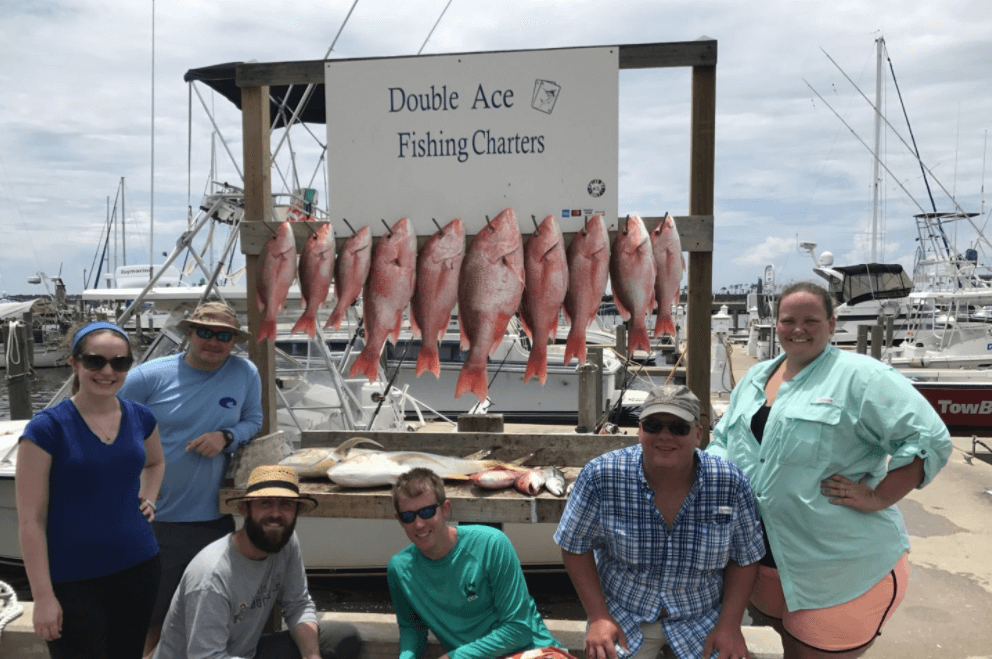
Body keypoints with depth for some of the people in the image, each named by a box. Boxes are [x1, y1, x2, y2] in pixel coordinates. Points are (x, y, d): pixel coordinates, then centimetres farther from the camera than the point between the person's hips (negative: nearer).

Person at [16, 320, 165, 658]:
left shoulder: (140, 417, 2)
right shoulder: (47, 427, -12)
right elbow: (31, 520, -11)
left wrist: (148, 499, 5)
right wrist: (43, 596, -12)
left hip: (138, 566, 5)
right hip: (73, 580, -4)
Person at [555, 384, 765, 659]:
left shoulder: (731, 484, -17)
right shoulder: (600, 476, -20)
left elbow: (745, 557, -4)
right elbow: (576, 546, -9)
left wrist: (730, 624, -10)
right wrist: (598, 616, -13)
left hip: (702, 621, 1)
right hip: (623, 616, -1)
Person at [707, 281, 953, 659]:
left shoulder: (859, 376, -11)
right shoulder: (756, 377, 11)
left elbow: (928, 439, -15)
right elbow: (724, 439, 17)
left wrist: (877, 497, -20)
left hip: (841, 567, -6)